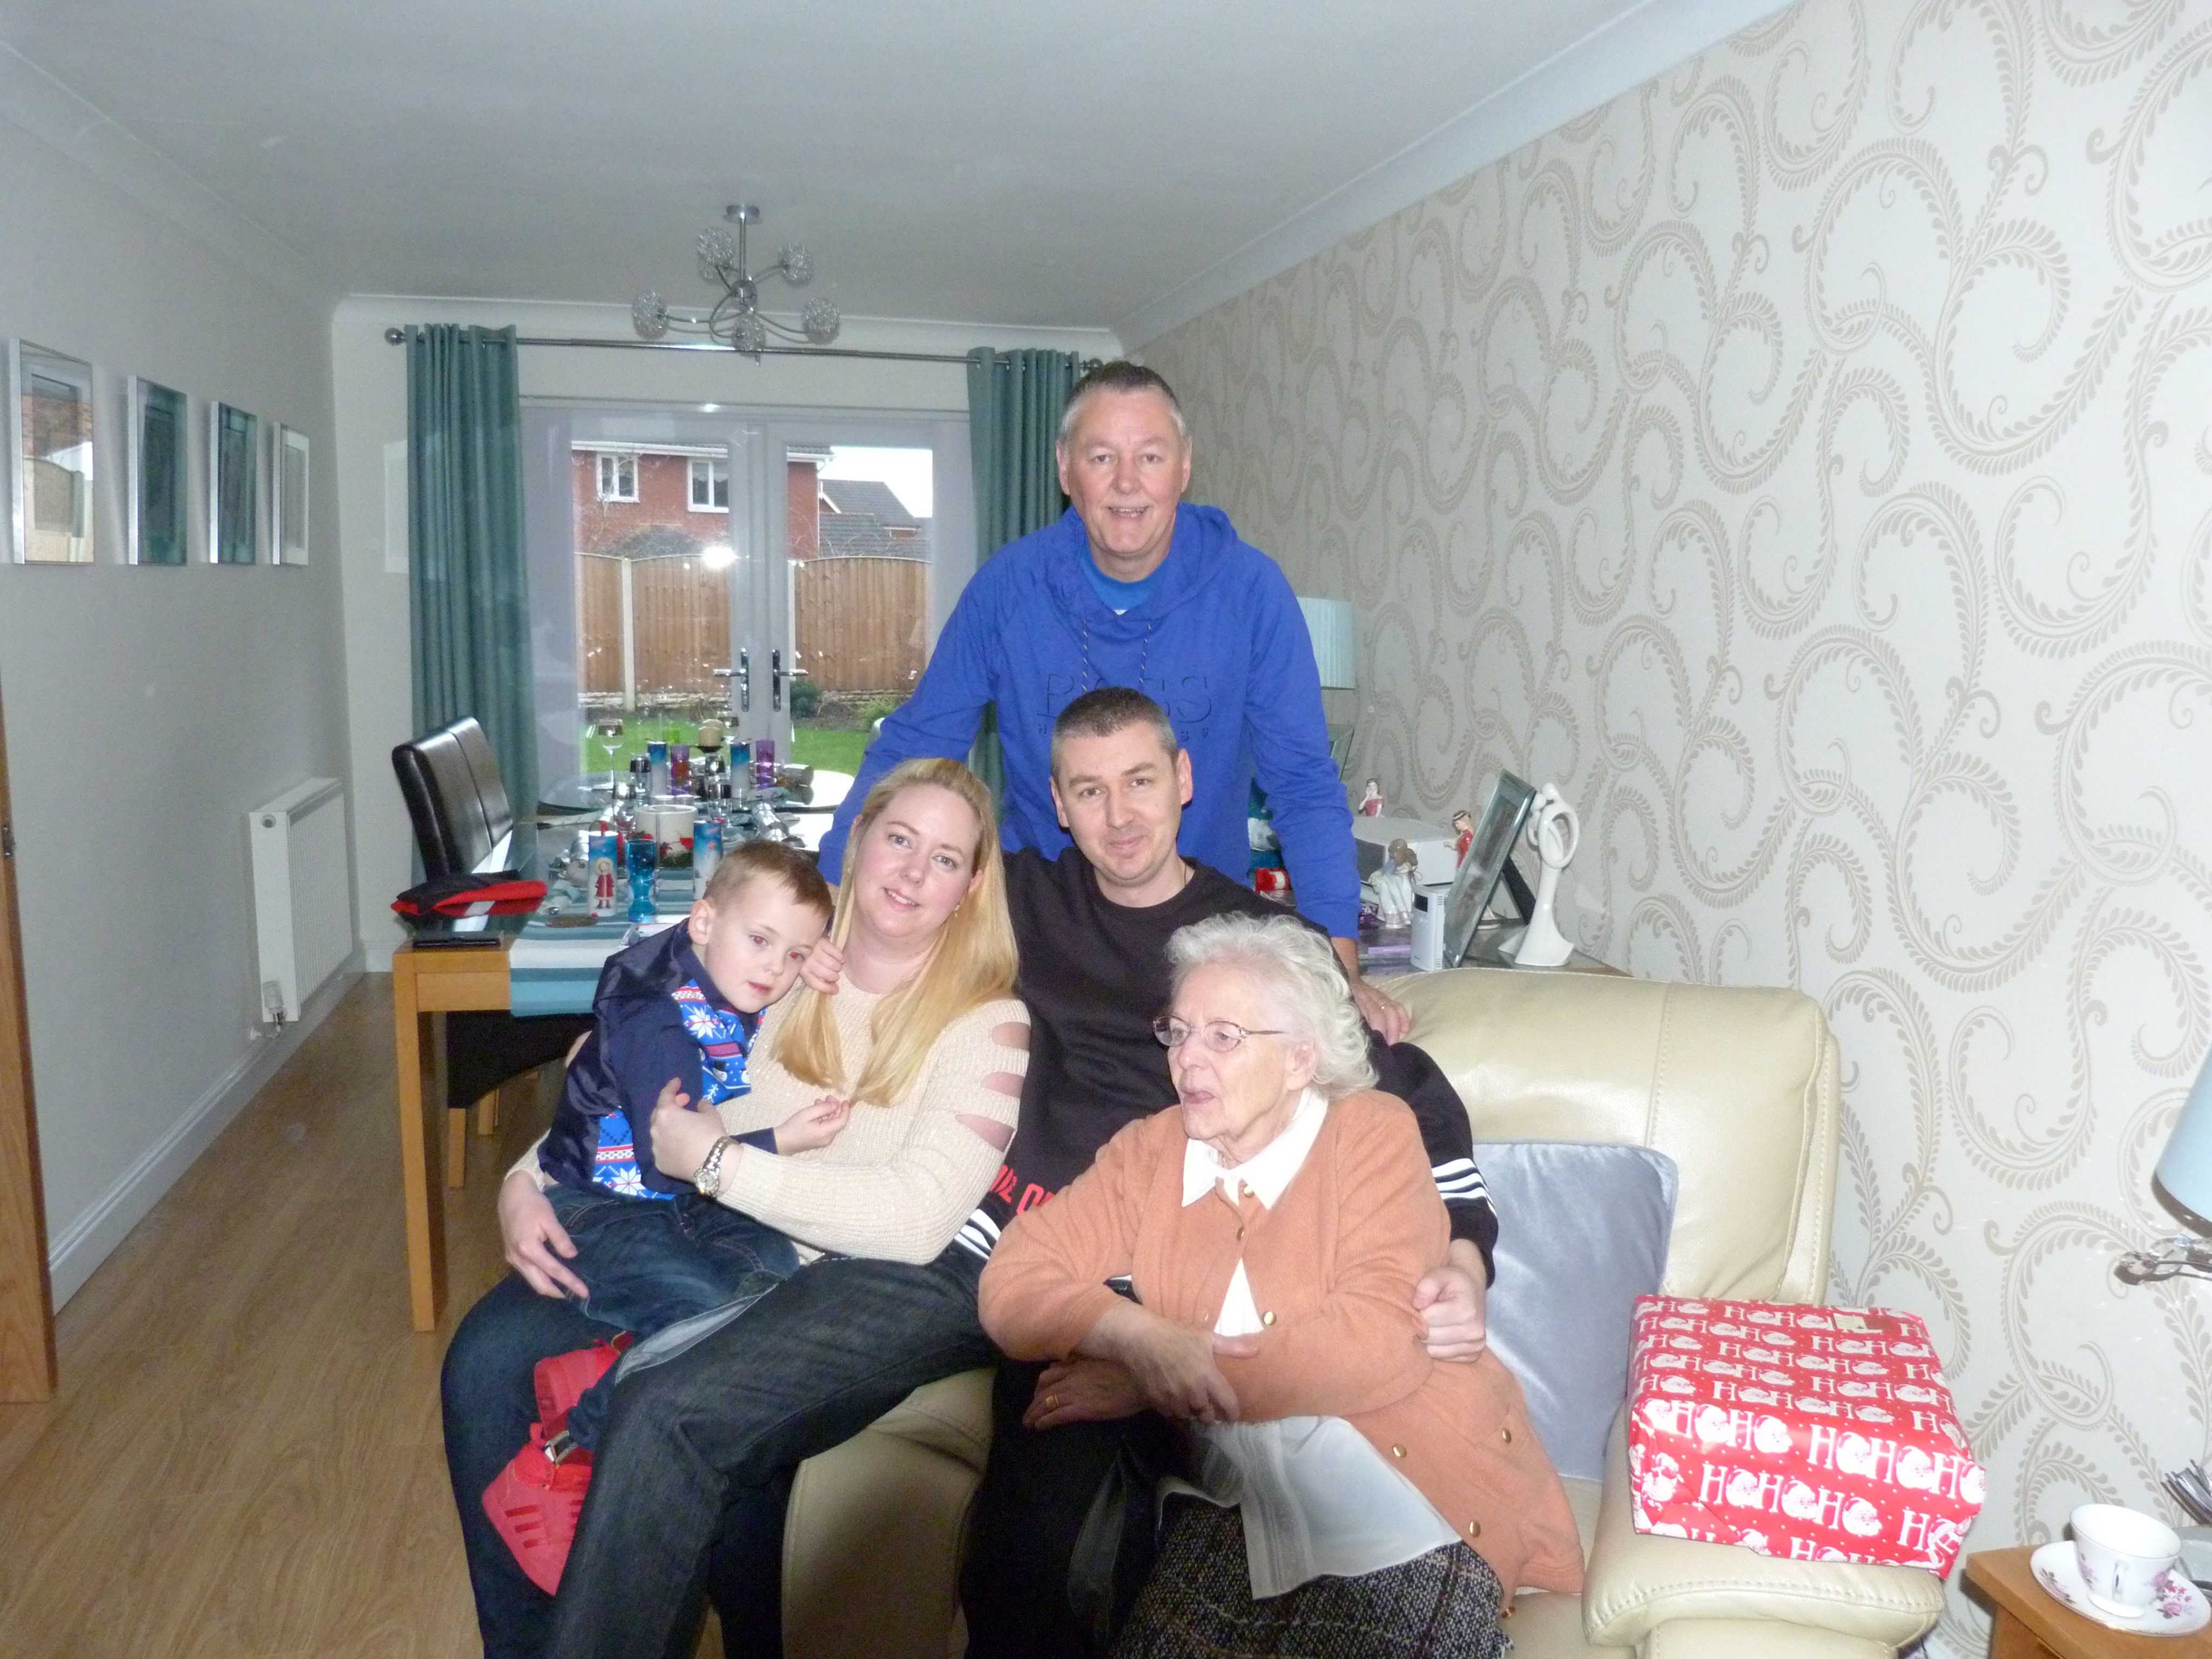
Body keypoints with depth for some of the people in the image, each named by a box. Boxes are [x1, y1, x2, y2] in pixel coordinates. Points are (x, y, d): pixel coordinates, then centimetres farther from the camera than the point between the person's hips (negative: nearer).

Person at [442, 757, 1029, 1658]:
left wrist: (716, 1163, -15)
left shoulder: (988, 1023, -5)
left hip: (864, 1279, -5)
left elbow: (916, 1220, -17)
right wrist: (527, 1180, 0)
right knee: (488, 1358, -16)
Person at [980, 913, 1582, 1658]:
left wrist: (1170, 1377, -16)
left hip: (1415, 1493, -2)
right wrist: (1137, 1338, -18)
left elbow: (1379, 1343, -17)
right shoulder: (1149, 1150, 7)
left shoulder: (1371, 1134, -5)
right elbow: (1013, 1279, 1)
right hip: (1240, 1493, 3)